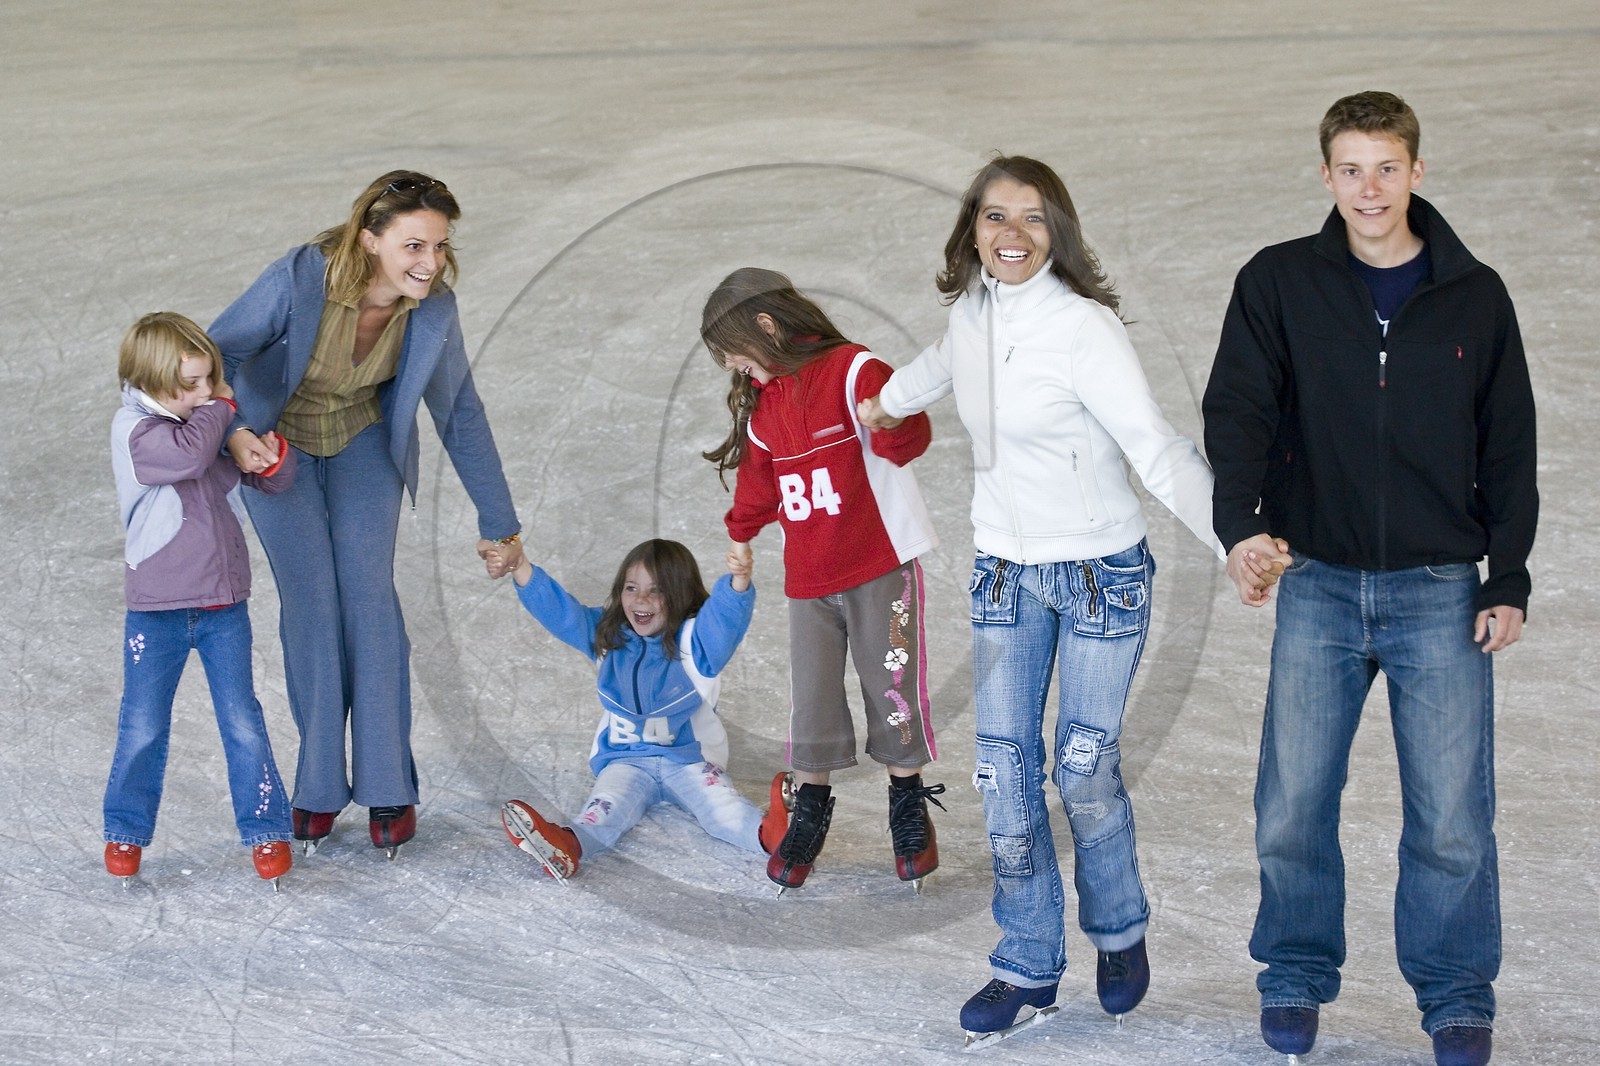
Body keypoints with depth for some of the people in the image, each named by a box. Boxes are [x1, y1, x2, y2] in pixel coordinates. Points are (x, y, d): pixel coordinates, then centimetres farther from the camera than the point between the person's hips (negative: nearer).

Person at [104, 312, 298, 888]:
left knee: (243, 722, 5)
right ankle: (127, 830, 22)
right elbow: (188, 454, -33)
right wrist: (219, 408, -16)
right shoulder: (134, 429, -13)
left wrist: (271, 456, -12)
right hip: (156, 612, -4)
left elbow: (278, 481, 12)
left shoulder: (214, 420, 4)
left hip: (224, 606, 4)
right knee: (143, 728, 6)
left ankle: (264, 829, 14)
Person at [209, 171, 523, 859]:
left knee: (368, 596, -8)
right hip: (278, 447, -2)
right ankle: (319, 787, 6)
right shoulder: (299, 280, -34)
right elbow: (217, 352, -19)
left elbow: (460, 414, -8)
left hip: (364, 447, 2)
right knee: (309, 603, -7)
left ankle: (388, 788, 1)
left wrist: (499, 521, -2)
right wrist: (233, 432, -36)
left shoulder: (432, 307, -23)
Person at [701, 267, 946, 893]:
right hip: (807, 581, 6)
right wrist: (740, 540, 25)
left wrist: (888, 426, -38)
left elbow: (908, 441, -19)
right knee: (812, 700, 5)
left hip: (880, 568, -6)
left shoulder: (853, 371, -11)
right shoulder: (761, 403, 12)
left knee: (891, 686, 2)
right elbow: (757, 483, 22)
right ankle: (809, 813, 17)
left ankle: (909, 809, 17)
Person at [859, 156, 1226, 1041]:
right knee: (1004, 775, 1)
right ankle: (1029, 967, 13)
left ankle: (1119, 935, 25)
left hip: (1100, 570, -5)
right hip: (1004, 570, 5)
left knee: (1086, 769, -1)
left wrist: (1238, 545, -37)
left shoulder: (1084, 327, -19)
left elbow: (1160, 452, -24)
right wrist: (889, 402, 46)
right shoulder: (971, 313, 0)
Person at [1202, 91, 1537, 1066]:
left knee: (1452, 815, -1)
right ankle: (1298, 977, 21)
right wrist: (1241, 521, -25)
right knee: (1294, 803, 2)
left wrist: (1509, 581, 2)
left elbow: (1510, 448, 7)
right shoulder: (1280, 284, 1)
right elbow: (1238, 408, -8)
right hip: (1320, 586, 0)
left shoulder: (1475, 297, 4)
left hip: (1441, 592, 0)